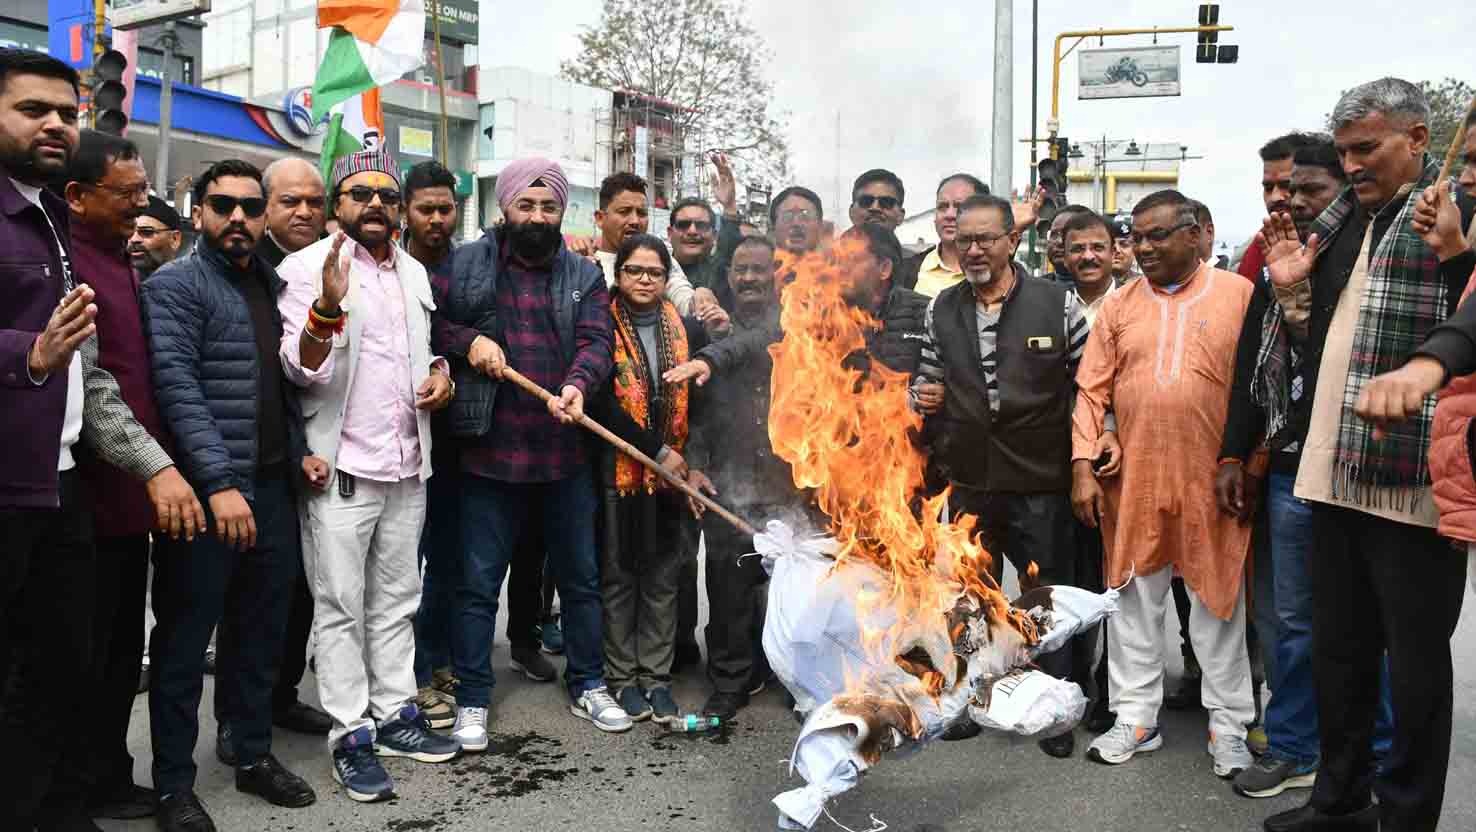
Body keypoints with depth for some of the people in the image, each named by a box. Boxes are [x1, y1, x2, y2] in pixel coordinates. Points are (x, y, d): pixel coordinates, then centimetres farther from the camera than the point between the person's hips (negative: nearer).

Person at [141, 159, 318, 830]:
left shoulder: (274, 286, 15)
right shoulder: (175, 285, -6)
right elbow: (176, 387, -16)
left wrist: (302, 451, 9)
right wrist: (220, 482, -23)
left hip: (273, 489, 7)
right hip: (207, 493, -6)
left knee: (262, 632, 14)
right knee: (184, 641, 4)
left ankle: (254, 754, 28)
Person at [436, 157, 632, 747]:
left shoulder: (585, 277, 7)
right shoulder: (466, 266, 2)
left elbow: (596, 341, -6)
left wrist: (577, 384, -26)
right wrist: (467, 340, -13)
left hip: (565, 455, 2)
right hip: (490, 453, -2)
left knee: (580, 576, 14)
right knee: (478, 583, 6)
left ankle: (587, 686, 31)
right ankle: (471, 701, 20)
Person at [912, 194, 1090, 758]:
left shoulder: (1059, 303, -6)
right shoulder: (941, 309, 4)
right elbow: (930, 374, 16)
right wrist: (923, 394, -5)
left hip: (1041, 480, -3)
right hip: (967, 479, 3)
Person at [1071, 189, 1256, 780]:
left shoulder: (1240, 296, -1)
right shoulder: (1118, 307, 6)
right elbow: (1091, 391, 4)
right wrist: (1083, 466, -4)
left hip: (1213, 482, -2)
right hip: (1132, 481, 2)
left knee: (1218, 602, 9)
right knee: (1134, 600, 10)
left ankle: (1229, 723, 24)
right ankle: (1137, 717, 22)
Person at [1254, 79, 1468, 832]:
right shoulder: (1341, 225, 16)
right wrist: (1293, 291, 6)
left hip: (1414, 479, -7)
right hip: (1334, 471, 7)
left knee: (1415, 662, 5)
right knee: (1337, 649, 16)